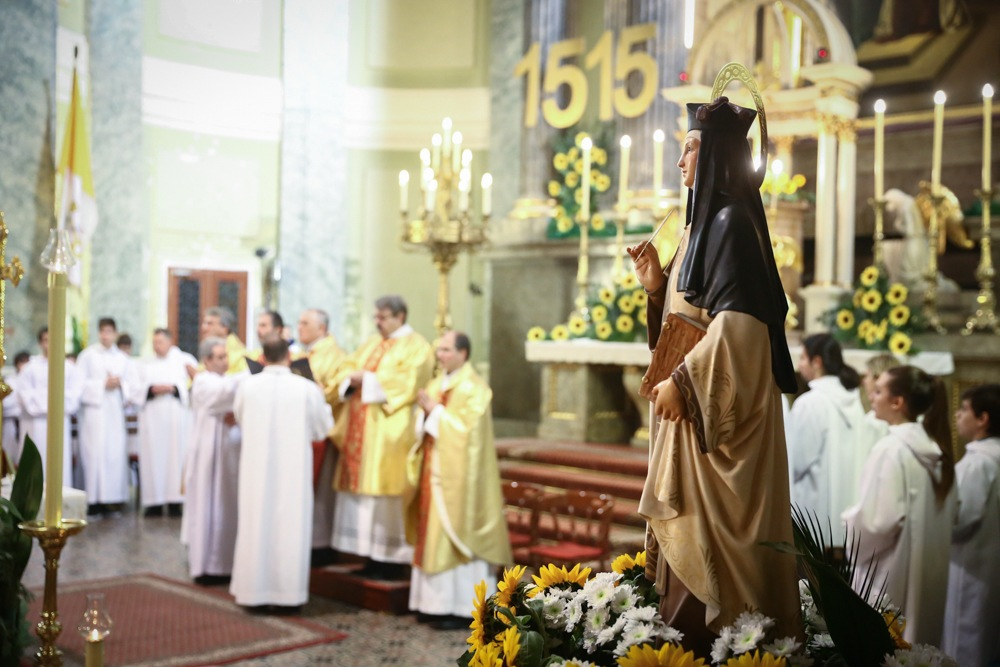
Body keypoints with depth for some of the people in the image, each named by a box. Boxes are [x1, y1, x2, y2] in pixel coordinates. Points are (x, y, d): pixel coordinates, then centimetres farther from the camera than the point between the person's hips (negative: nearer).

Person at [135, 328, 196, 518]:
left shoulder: (185, 360, 9)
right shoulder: (146, 364, 16)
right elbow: (137, 389, 6)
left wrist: (173, 388, -14)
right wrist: (152, 389, -12)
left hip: (177, 417, -2)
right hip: (152, 418, 2)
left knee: (176, 454, -5)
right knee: (153, 456, -4)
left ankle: (174, 500, -3)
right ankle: (154, 502, -2)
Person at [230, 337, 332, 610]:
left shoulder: (247, 386, -5)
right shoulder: (307, 388, -8)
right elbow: (323, 428, 4)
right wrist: (321, 399, 21)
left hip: (256, 468, 1)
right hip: (293, 468, -1)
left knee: (256, 523, 9)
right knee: (290, 525, 5)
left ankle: (253, 589, 13)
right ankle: (288, 592, 7)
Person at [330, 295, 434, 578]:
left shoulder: (415, 346, -3)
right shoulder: (371, 343, 21)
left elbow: (407, 381, -16)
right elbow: (347, 368, 15)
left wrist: (368, 379, -15)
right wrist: (351, 378, -8)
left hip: (389, 430, -8)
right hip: (361, 429, 8)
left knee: (385, 487, -8)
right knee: (363, 486, 5)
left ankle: (393, 557, -1)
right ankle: (373, 555, 12)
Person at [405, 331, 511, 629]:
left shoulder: (474, 388, -10)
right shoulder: (436, 385, 14)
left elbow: (468, 428, -19)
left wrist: (436, 410, -17)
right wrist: (424, 410, -3)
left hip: (457, 476, -8)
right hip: (434, 471, 8)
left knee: (454, 536, -6)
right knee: (434, 535, 9)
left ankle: (461, 607, 0)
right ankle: (436, 601, 16)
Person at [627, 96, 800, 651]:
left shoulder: (731, 221, -14)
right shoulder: (703, 223, 15)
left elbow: (739, 322, -23)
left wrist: (683, 382, -20)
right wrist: (655, 286, 4)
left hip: (718, 411, -10)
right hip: (691, 407, 10)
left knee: (710, 532, -4)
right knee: (687, 532, 13)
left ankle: (710, 639, 5)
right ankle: (687, 634, 21)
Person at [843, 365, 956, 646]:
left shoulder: (891, 449, -19)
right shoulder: (935, 447, 6)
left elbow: (877, 520, -22)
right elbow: (949, 514, 14)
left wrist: (847, 519, -5)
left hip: (891, 573, -8)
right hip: (927, 569, 8)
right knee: (915, 641, 16)